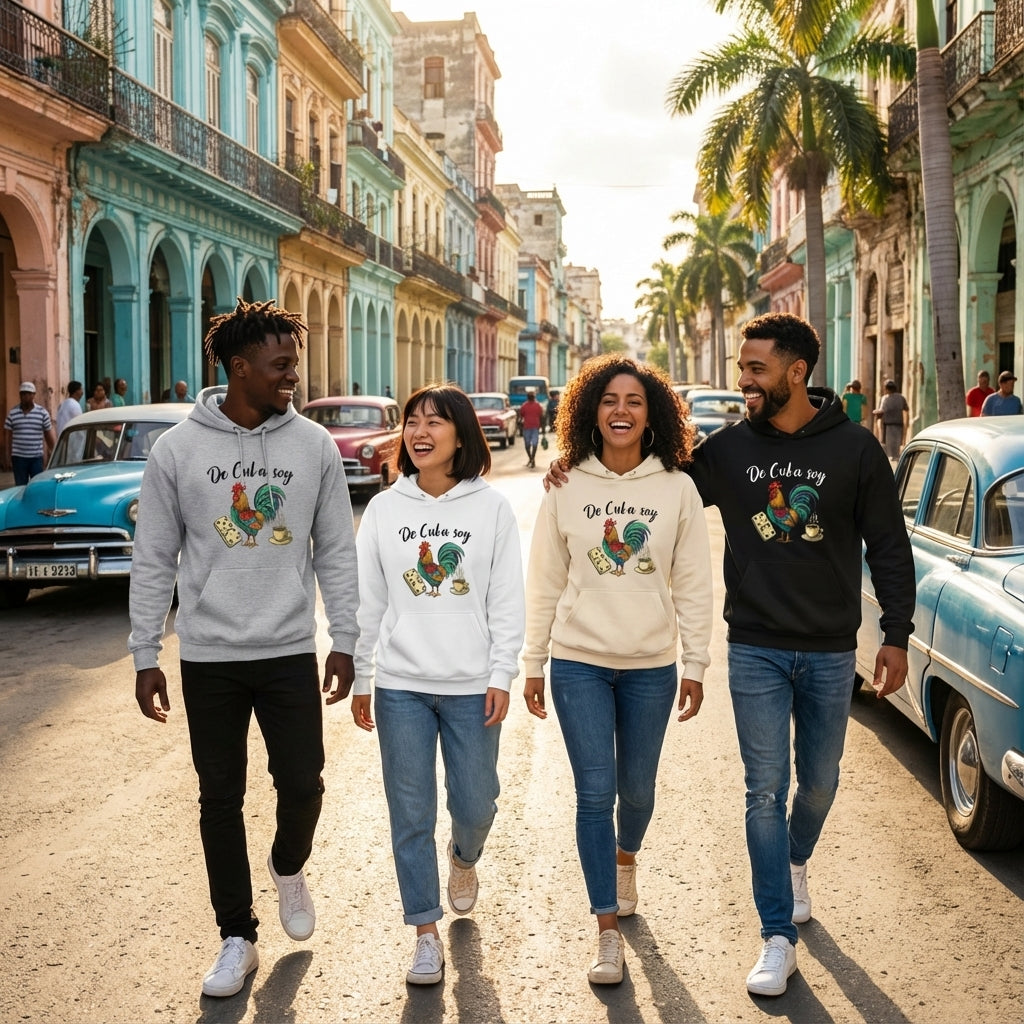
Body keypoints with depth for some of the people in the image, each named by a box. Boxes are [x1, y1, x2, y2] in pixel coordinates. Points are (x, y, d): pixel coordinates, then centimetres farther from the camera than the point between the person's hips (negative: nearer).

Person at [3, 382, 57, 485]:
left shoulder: (43, 413, 2)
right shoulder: (12, 413, 3)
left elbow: (49, 435, 7)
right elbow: (7, 436, 5)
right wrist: (7, 458, 1)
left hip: (37, 458, -1)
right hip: (18, 458, 1)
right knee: (20, 487, 6)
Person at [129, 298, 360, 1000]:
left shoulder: (315, 446, -1)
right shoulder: (177, 450, -4)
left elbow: (336, 553, 4)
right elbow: (153, 562, 0)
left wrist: (345, 641, 2)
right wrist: (145, 656, -1)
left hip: (291, 653, 1)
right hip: (209, 658, 0)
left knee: (302, 785, 3)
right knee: (221, 798, 7)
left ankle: (289, 869, 37)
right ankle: (237, 938, 22)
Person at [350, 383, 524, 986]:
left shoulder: (492, 508, -1)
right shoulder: (384, 509, 3)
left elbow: (507, 601, 0)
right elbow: (367, 602, 7)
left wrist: (502, 676, -6)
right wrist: (360, 680, 5)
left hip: (471, 687, -1)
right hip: (401, 685, 1)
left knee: (475, 804, 7)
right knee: (411, 816, 4)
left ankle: (464, 860, 42)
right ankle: (427, 936, 16)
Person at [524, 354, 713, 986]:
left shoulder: (677, 489, -2)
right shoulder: (567, 489, 0)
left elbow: (694, 586, 1)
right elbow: (544, 584, 4)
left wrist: (696, 666, 0)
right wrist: (533, 665, 4)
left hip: (652, 666, 1)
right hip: (579, 662, 0)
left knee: (637, 786, 13)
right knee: (595, 792, -3)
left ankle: (626, 856, 48)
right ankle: (609, 935, 6)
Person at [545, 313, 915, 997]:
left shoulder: (855, 449, -5)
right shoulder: (729, 448, -2)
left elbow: (889, 548, 0)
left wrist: (896, 636, -3)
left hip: (831, 652, 0)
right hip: (757, 650, 0)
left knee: (819, 781, 15)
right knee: (765, 791, -1)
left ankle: (796, 864, 47)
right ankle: (779, 940, 6)